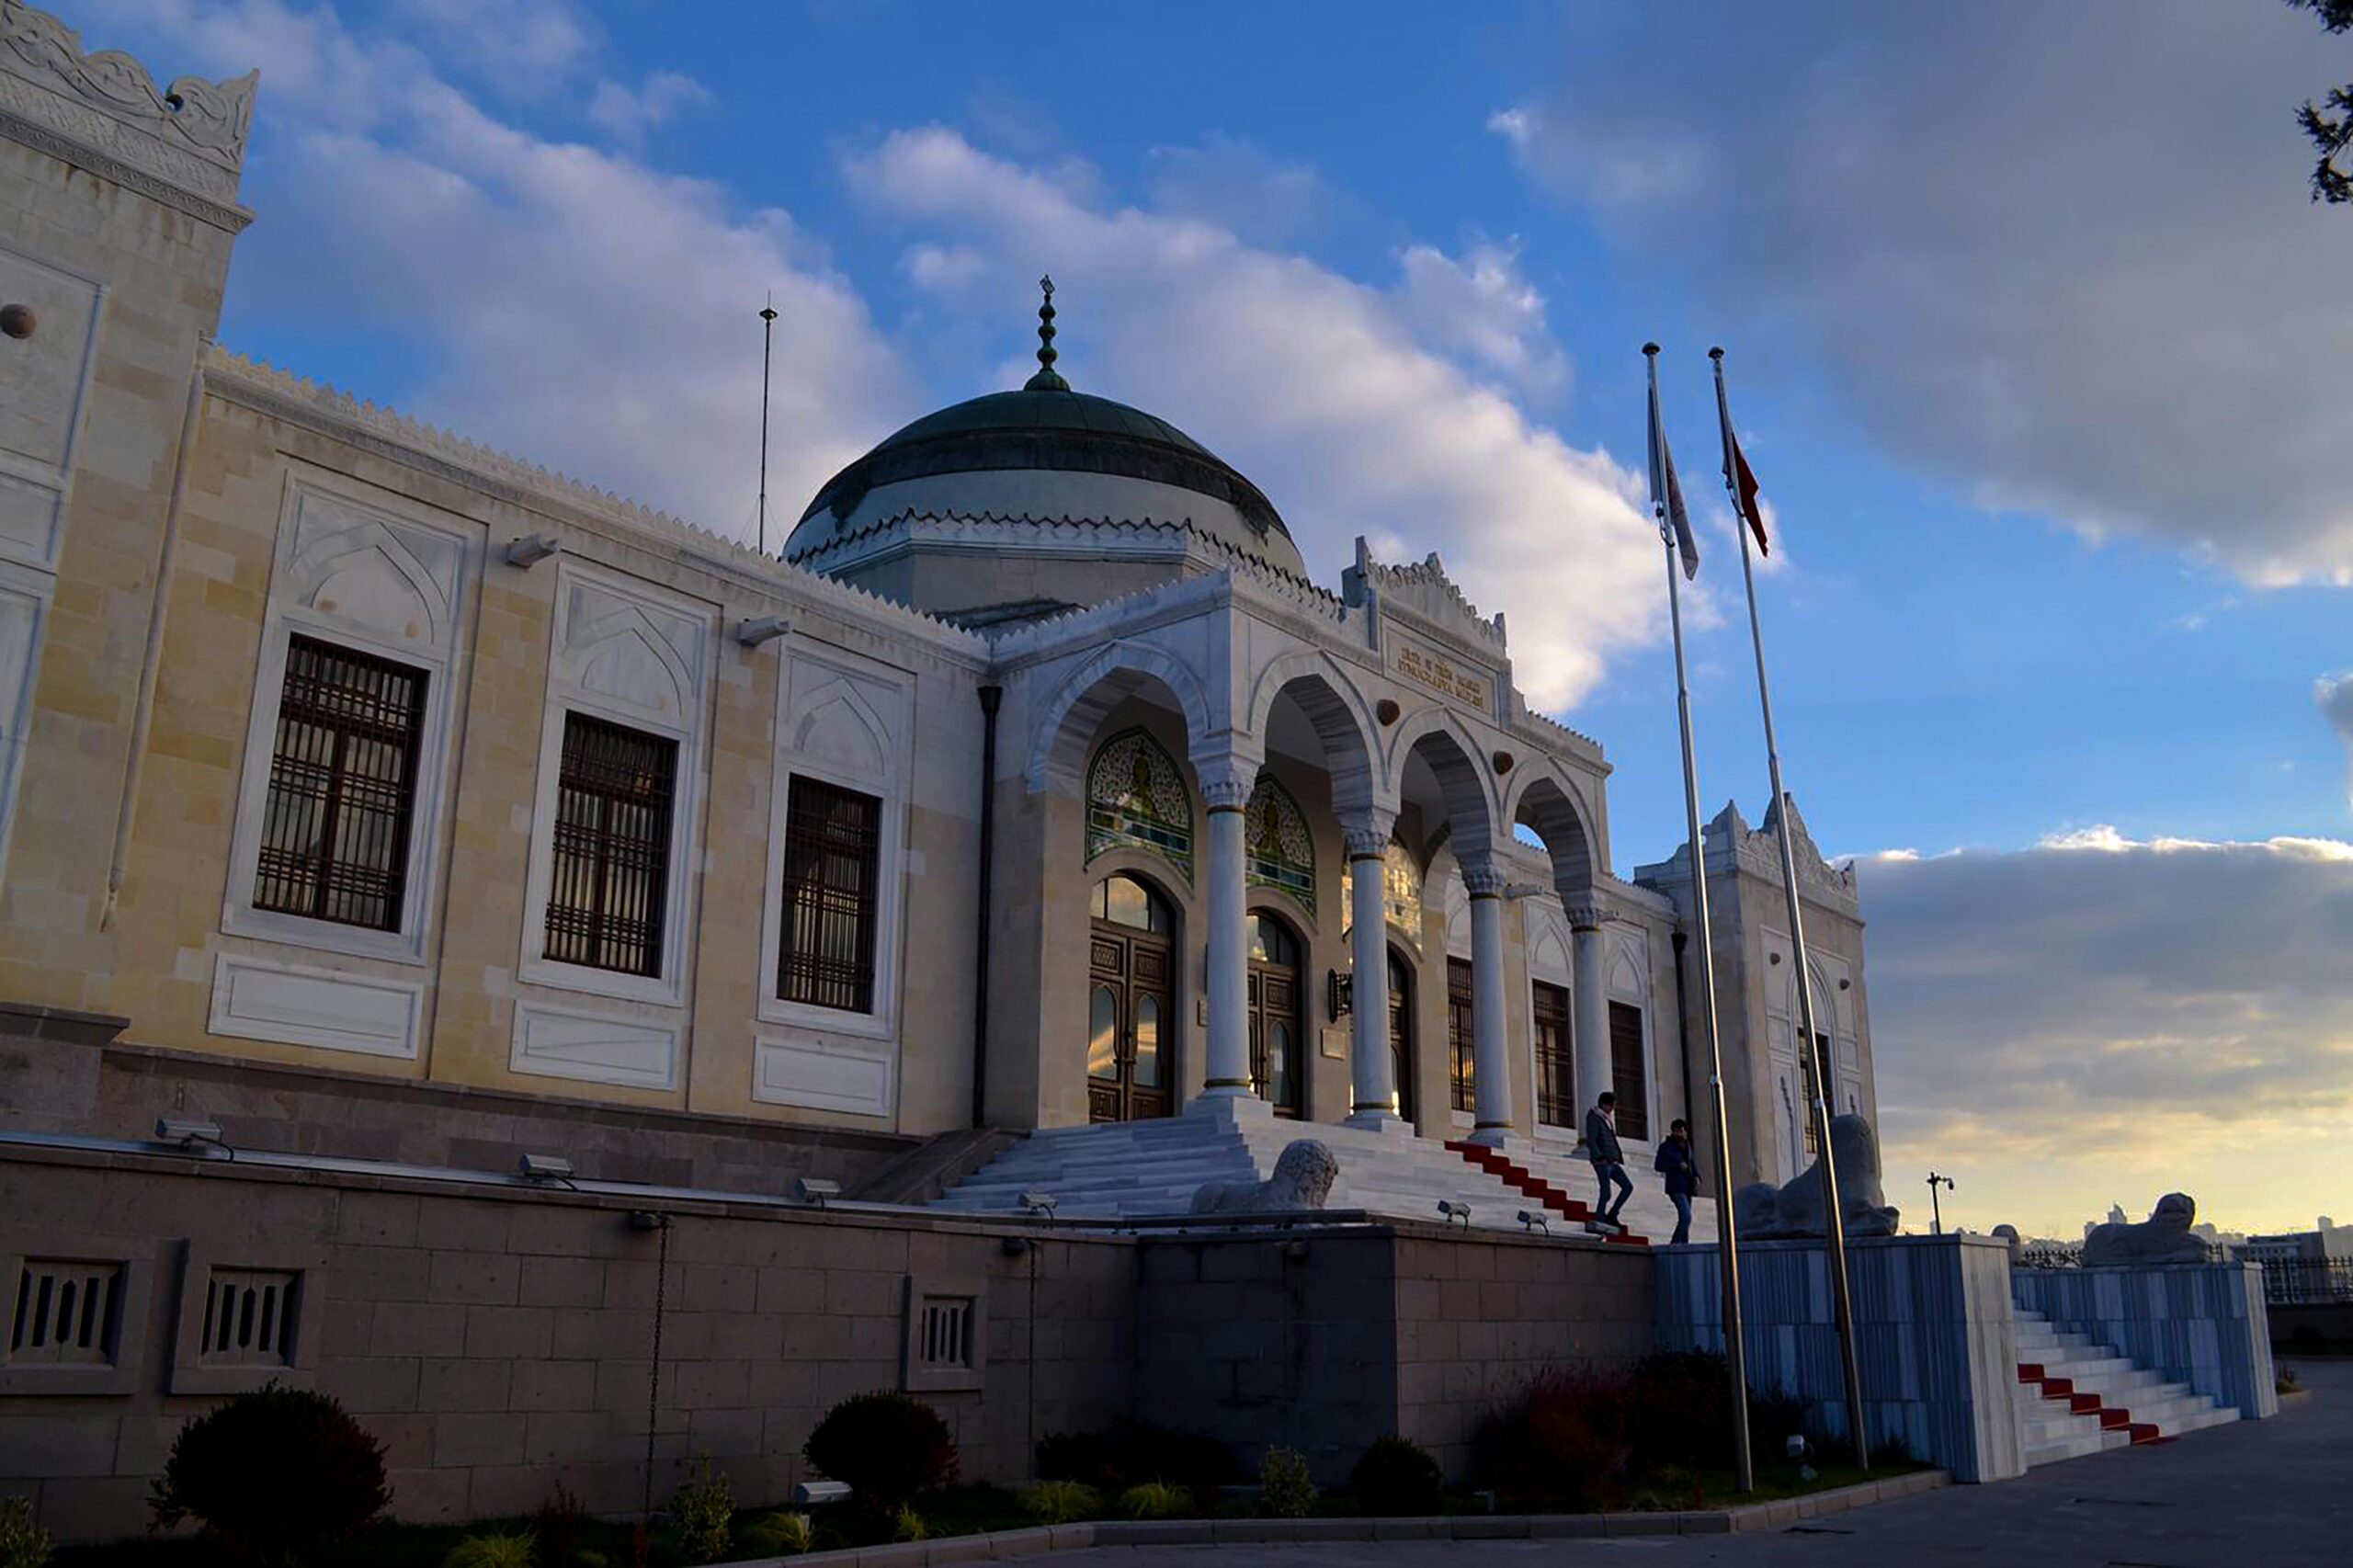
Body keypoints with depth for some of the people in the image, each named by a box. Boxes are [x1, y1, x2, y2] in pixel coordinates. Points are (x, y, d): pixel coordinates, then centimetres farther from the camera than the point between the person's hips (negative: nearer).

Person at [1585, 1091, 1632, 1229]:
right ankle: (1599, 1220, -5)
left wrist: (1618, 1157, 14)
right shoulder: (1594, 1118, -9)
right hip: (1602, 1162, -9)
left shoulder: (1608, 1118, 19)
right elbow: (1591, 1141, -16)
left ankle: (1611, 1215, 11)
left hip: (1612, 1161, 9)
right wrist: (1600, 1157, -22)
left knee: (1628, 1186, 6)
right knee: (1606, 1192, -10)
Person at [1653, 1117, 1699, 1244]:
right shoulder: (1666, 1147, -4)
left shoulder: (1687, 1146, 14)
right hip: (1676, 1187, -7)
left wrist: (1696, 1177, 3)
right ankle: (1676, 1244, -16)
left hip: (1687, 1187, 7)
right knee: (1686, 1216, -20)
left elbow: (1693, 1162, 22)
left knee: (1684, 1218, 9)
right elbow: (1658, 1166, -9)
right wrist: (1678, 1165, -17)